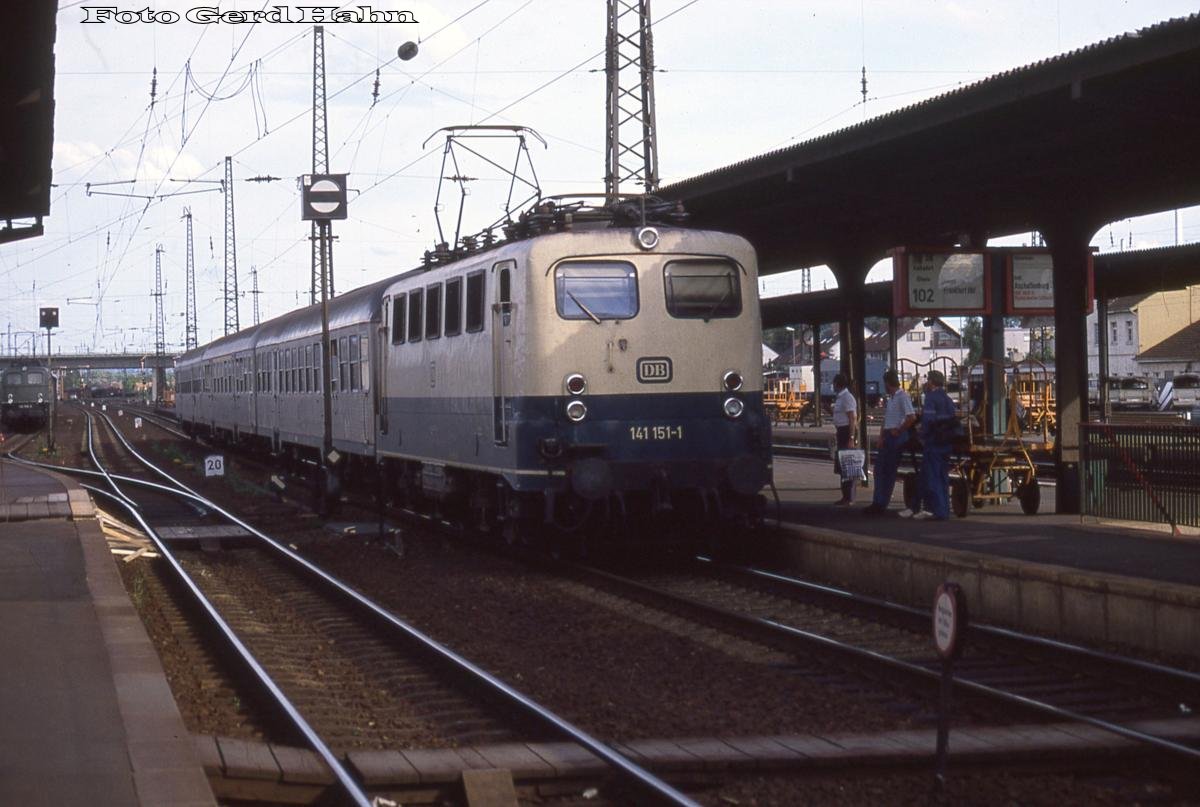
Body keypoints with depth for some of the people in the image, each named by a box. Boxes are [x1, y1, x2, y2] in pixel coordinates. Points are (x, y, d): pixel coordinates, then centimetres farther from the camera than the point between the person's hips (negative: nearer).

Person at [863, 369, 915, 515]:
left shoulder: (903, 396, -12)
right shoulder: (890, 398, 16)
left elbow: (912, 417, -22)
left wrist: (898, 431, -13)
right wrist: (881, 437, 9)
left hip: (897, 437, -9)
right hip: (888, 436, 9)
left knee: (889, 471, -4)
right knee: (879, 468, 7)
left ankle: (881, 504, 0)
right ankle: (878, 503, 11)